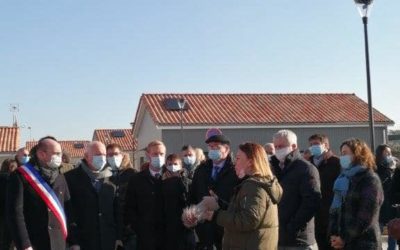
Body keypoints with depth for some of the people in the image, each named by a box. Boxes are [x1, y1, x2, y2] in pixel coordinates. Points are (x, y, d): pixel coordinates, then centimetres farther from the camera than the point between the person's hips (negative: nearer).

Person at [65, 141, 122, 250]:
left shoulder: (111, 178, 9)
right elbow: (68, 211, -6)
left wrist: (119, 236, 6)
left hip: (109, 241, 3)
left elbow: (117, 210, 11)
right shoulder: (71, 178, -2)